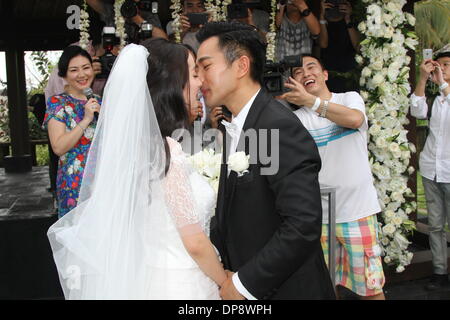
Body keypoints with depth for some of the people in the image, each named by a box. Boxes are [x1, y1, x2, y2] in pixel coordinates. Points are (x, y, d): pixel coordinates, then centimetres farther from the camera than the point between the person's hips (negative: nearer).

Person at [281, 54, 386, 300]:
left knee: (371, 287, 4)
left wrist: (310, 101, -21)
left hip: (358, 209, -2)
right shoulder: (297, 118, 6)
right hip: (318, 213, 2)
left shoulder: (350, 98, 3)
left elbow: (355, 119, -20)